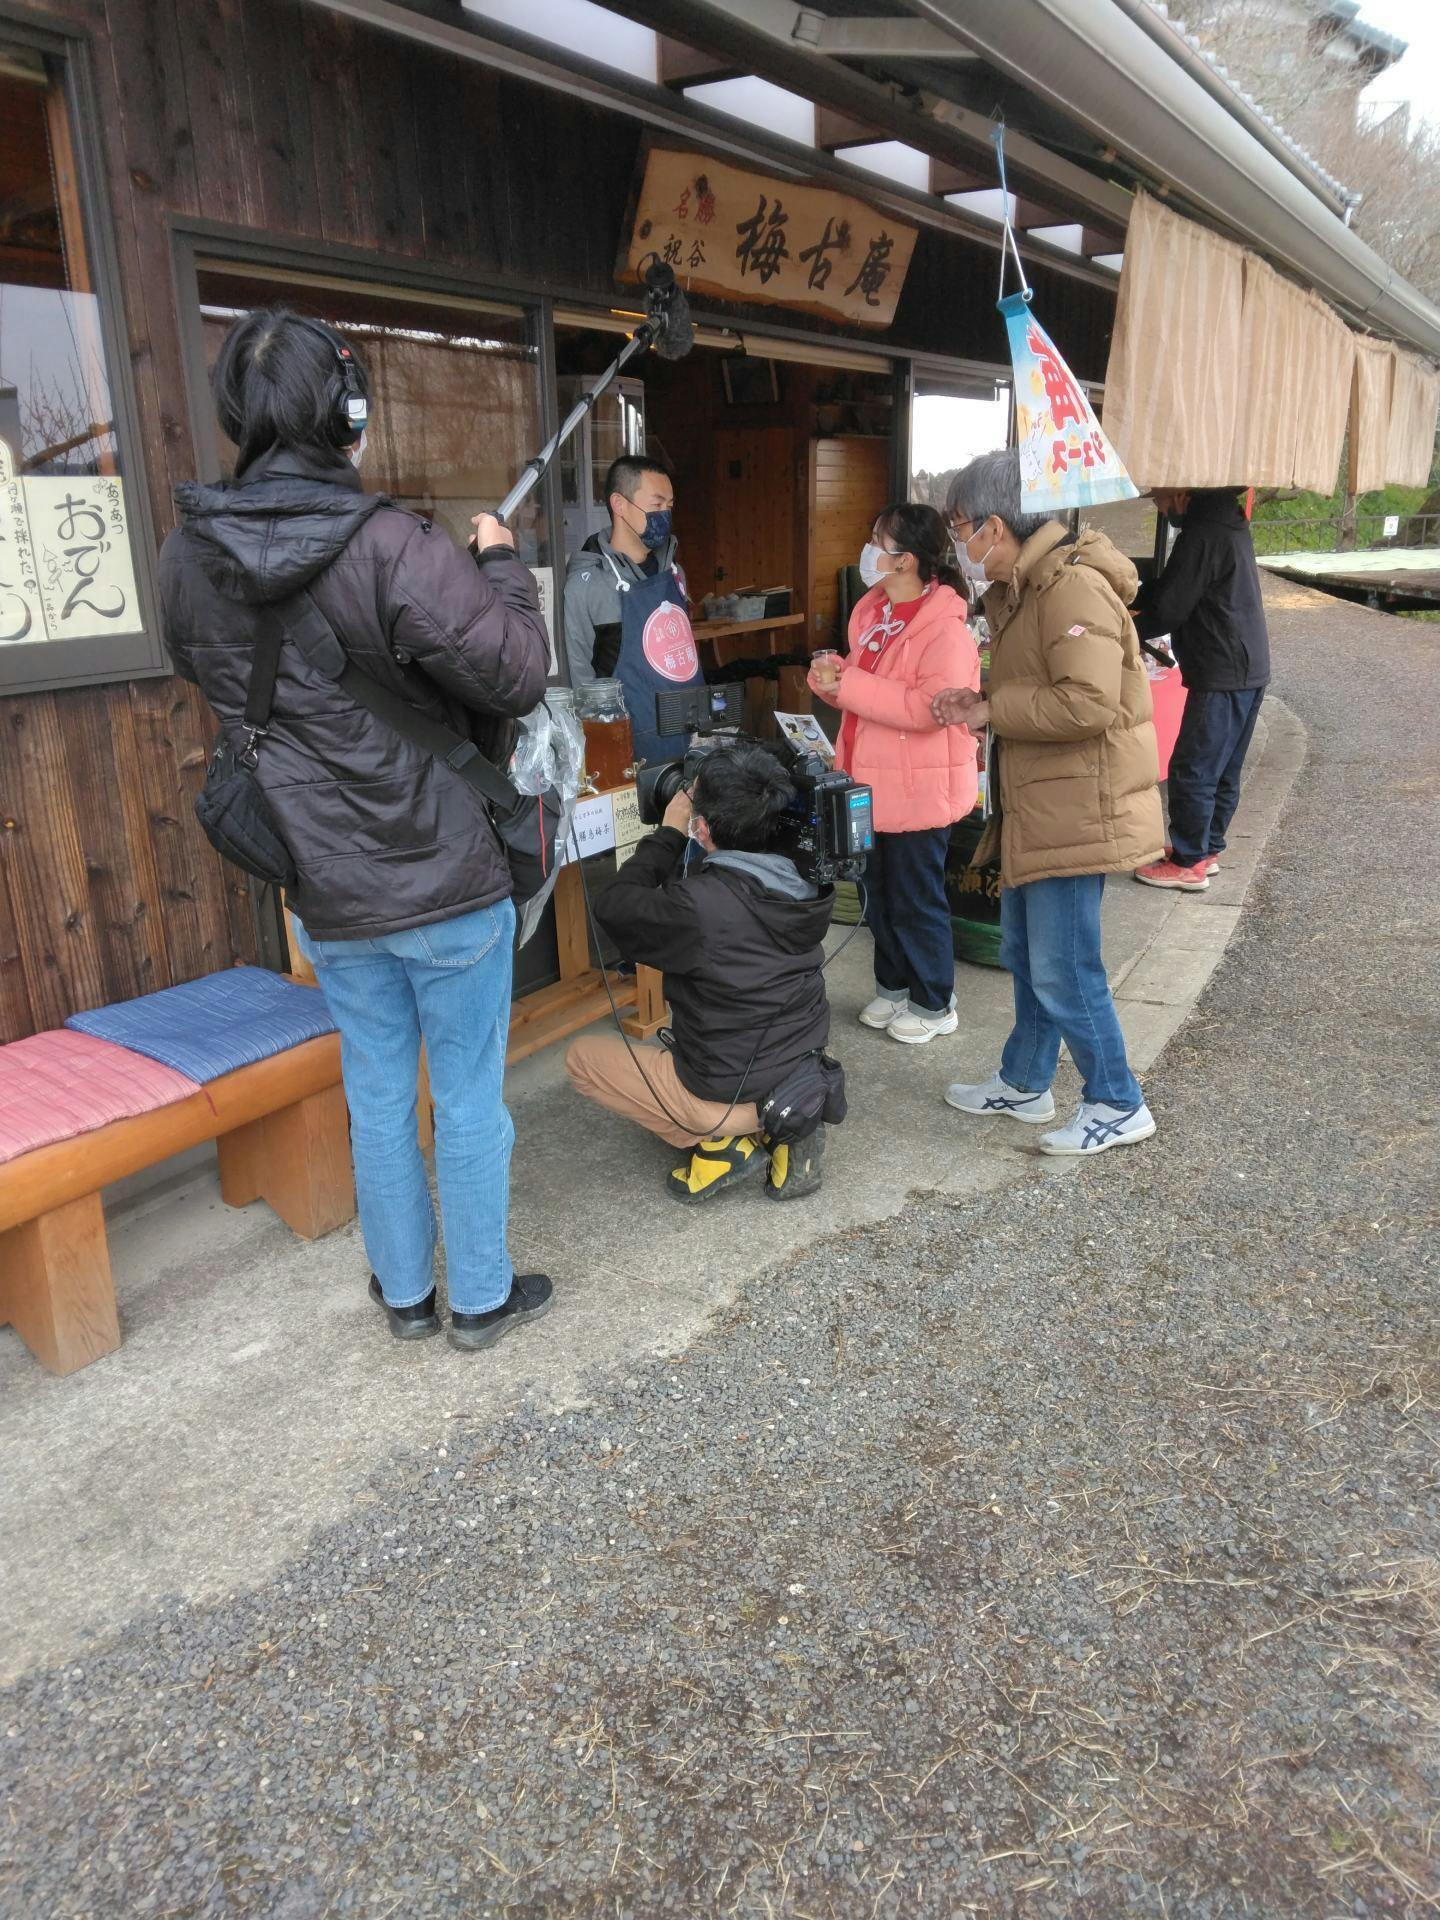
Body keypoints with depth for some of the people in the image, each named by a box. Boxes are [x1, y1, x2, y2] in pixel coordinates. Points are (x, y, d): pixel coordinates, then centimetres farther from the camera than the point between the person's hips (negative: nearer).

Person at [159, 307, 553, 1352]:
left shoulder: (188, 557, -2)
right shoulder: (393, 546, -21)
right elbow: (518, 675, -18)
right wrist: (499, 565, -2)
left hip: (326, 895, 5)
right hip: (447, 881, -5)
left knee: (378, 1094, 20)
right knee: (470, 1097, 12)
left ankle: (405, 1292, 36)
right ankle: (482, 1296, 29)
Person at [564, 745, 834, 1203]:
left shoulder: (700, 907, -28)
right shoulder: (802, 884, -7)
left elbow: (613, 908, -12)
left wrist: (669, 833, -4)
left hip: (730, 1097, -6)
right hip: (805, 1076, 6)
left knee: (582, 1057, 13)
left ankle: (723, 1143, 1)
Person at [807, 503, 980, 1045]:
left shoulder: (944, 628, -19)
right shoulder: (871, 612, 8)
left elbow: (931, 707, -29)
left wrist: (850, 686, -27)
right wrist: (833, 679, -1)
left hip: (919, 791, -8)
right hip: (872, 786, 9)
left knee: (916, 903, 5)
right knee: (878, 897, 19)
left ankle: (934, 1004, 22)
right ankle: (892, 987, 37)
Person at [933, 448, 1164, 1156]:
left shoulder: (1073, 586, -19)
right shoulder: (1021, 590, 14)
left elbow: (1088, 702, -29)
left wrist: (992, 710, -18)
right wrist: (980, 704, 4)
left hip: (1074, 812, -10)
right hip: (1036, 808, 10)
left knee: (1063, 972, -2)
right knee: (1024, 954, 19)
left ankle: (1119, 1105, 15)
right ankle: (1024, 1084, 34)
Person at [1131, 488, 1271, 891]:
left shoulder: (1202, 535, -19)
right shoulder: (1226, 522, 13)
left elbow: (1166, 610, -16)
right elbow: (1176, 590, 17)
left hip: (1221, 677, -10)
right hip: (1248, 670, 10)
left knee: (1190, 772, -2)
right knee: (1223, 770, 16)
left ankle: (1188, 864, 5)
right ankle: (1207, 848, 27)